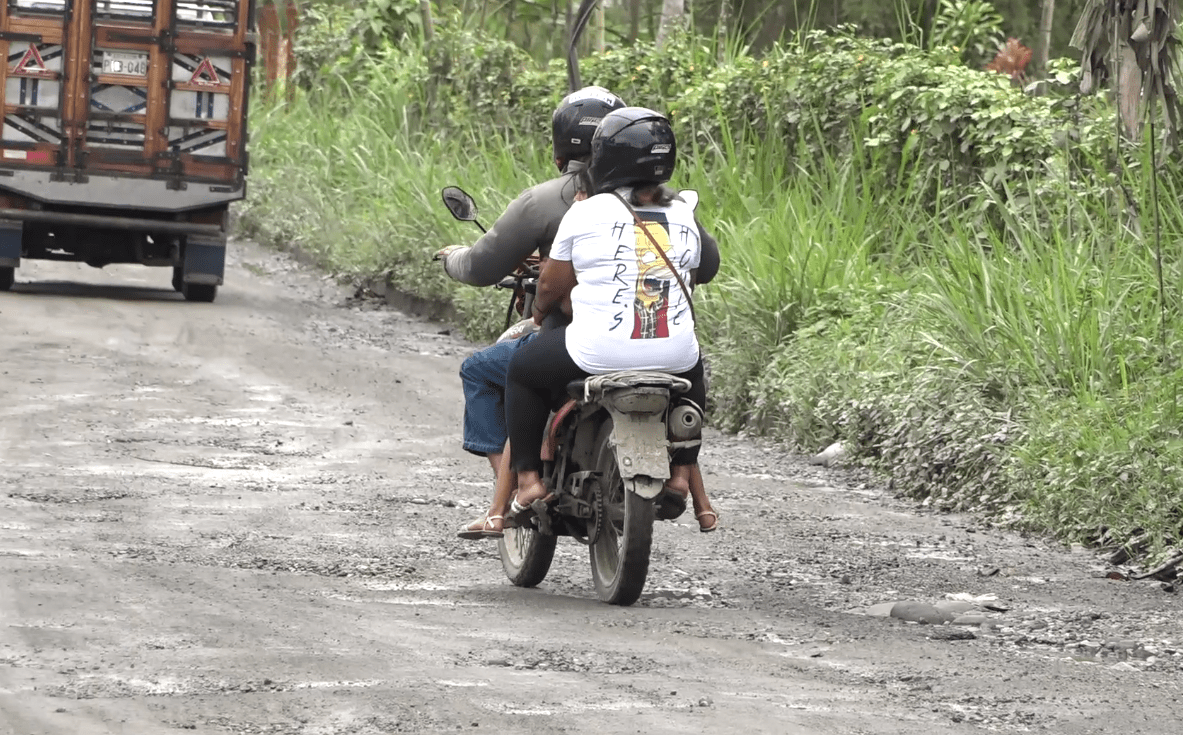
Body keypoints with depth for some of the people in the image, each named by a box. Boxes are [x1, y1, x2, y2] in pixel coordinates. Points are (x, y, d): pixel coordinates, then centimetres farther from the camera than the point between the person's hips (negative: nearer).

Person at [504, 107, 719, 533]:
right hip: (673, 355, 4)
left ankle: (529, 478, 16)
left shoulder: (586, 214, -4)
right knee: (693, 374, 39)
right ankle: (683, 472, 30)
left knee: (523, 371, 23)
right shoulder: (685, 217, 8)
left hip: (599, 355, -4)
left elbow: (551, 288, 5)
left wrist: (539, 310, 28)